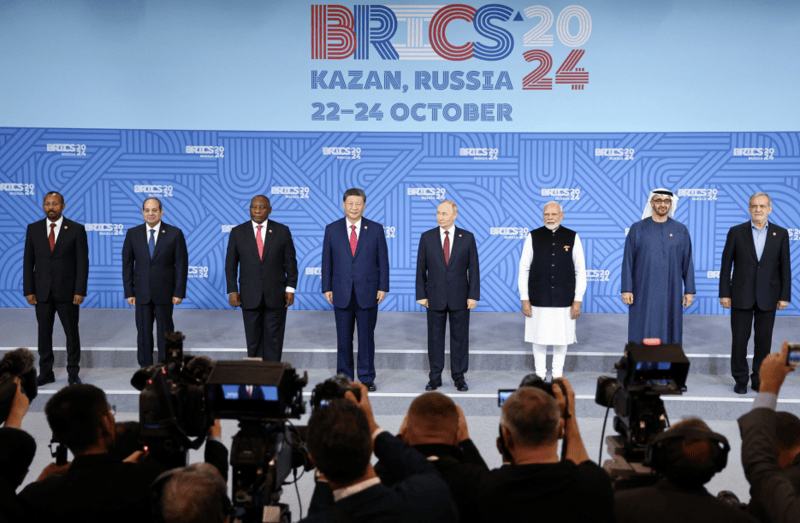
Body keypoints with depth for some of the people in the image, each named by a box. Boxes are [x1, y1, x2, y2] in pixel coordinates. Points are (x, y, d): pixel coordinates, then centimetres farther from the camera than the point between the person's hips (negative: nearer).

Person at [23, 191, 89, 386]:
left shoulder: (76, 229, -1)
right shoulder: (33, 229, 6)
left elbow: (82, 262, -3)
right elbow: (28, 262, 6)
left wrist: (80, 291, -10)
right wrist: (28, 290, -1)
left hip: (67, 291, -2)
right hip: (42, 292, 2)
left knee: (72, 333, 4)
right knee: (44, 333, 8)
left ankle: (73, 374, 14)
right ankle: (46, 373, 18)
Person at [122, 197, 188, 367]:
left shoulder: (175, 233, -2)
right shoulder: (133, 233, 3)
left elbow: (181, 264, -2)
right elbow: (127, 264, 5)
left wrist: (179, 292, -7)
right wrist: (129, 292, -1)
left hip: (164, 293, -2)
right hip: (141, 294, 2)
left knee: (165, 332, 6)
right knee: (144, 333, 6)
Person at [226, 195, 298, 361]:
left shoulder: (282, 231, 1)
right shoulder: (238, 232, 2)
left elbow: (290, 262, 3)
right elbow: (230, 264, 5)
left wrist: (290, 288, -4)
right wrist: (232, 291, -2)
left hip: (276, 296, -1)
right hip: (250, 297, 1)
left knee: (273, 340, 2)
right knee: (253, 340, 6)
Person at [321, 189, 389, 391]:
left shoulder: (376, 229, 3)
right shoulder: (332, 229, 5)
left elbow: (383, 260, 4)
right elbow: (327, 261, 6)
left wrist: (383, 287, -2)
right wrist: (327, 288, 2)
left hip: (367, 292, -1)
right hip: (341, 293, 1)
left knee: (366, 337, 4)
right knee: (343, 337, 6)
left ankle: (367, 378, 13)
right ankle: (344, 378, 16)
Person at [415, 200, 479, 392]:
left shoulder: (467, 238, 1)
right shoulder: (427, 237, 3)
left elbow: (473, 268, 1)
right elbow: (421, 268, 4)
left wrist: (473, 295, -6)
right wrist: (421, 295, -1)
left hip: (460, 298, 0)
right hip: (435, 297, 1)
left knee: (460, 337, 5)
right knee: (435, 338, 6)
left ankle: (459, 376, 16)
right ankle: (435, 377, 16)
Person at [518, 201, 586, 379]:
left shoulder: (572, 237, 1)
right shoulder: (533, 237, 1)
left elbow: (580, 270, 3)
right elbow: (523, 269, 3)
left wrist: (578, 300, -2)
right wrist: (524, 299, -2)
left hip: (564, 300, 0)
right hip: (538, 299, 0)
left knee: (561, 339, 7)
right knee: (539, 338, 5)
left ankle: (557, 375, 21)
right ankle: (540, 375, 20)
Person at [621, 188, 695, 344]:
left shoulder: (680, 230, 4)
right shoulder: (637, 229, 0)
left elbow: (687, 262, 6)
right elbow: (628, 261, -1)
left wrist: (689, 290, 1)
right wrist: (626, 289, -7)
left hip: (670, 293, 1)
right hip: (643, 292, -1)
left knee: (668, 336, 4)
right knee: (642, 337, -1)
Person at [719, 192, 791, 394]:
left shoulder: (780, 233, 3)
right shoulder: (736, 232, 1)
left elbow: (785, 267, 4)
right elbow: (726, 264, 1)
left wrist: (785, 296, -1)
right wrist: (724, 293, -3)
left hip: (767, 297, 1)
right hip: (741, 296, -1)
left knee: (764, 341, 6)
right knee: (739, 340, 3)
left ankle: (759, 380, 17)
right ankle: (740, 380, 15)